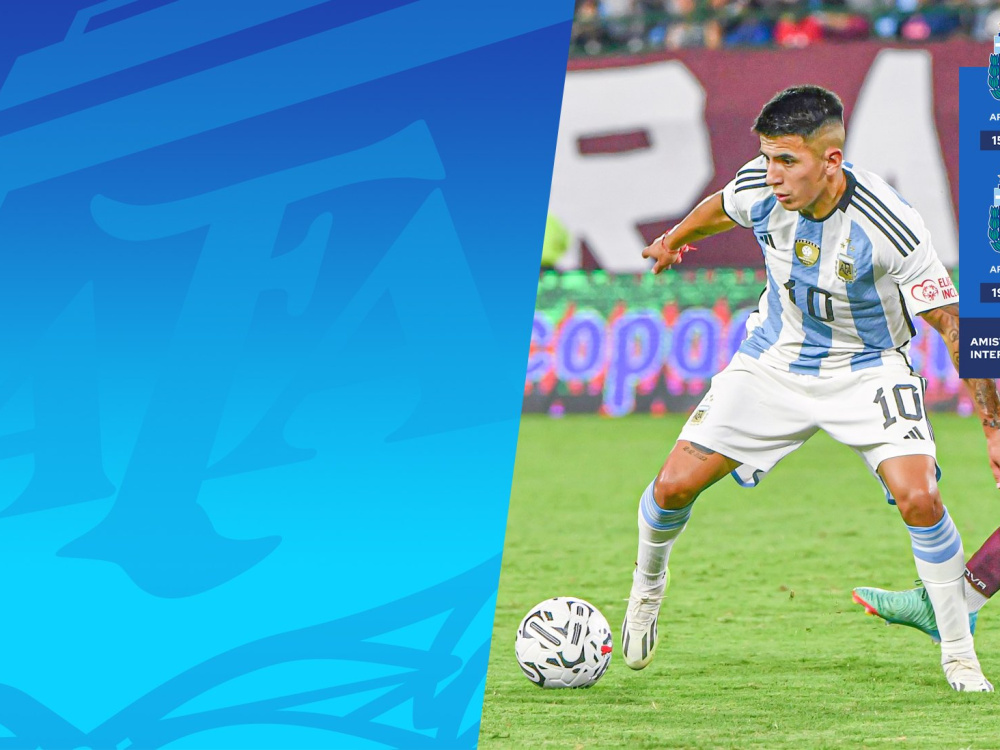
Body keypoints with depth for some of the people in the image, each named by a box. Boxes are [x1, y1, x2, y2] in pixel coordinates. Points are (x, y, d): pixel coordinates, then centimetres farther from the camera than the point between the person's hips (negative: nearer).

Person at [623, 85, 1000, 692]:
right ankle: (648, 585, 29)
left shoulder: (889, 228, -31)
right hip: (775, 362, 3)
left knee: (919, 498, -24)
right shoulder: (759, 188, -18)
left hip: (867, 369, -3)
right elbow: (720, 209, 9)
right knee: (675, 485, -5)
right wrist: (675, 239, 30)